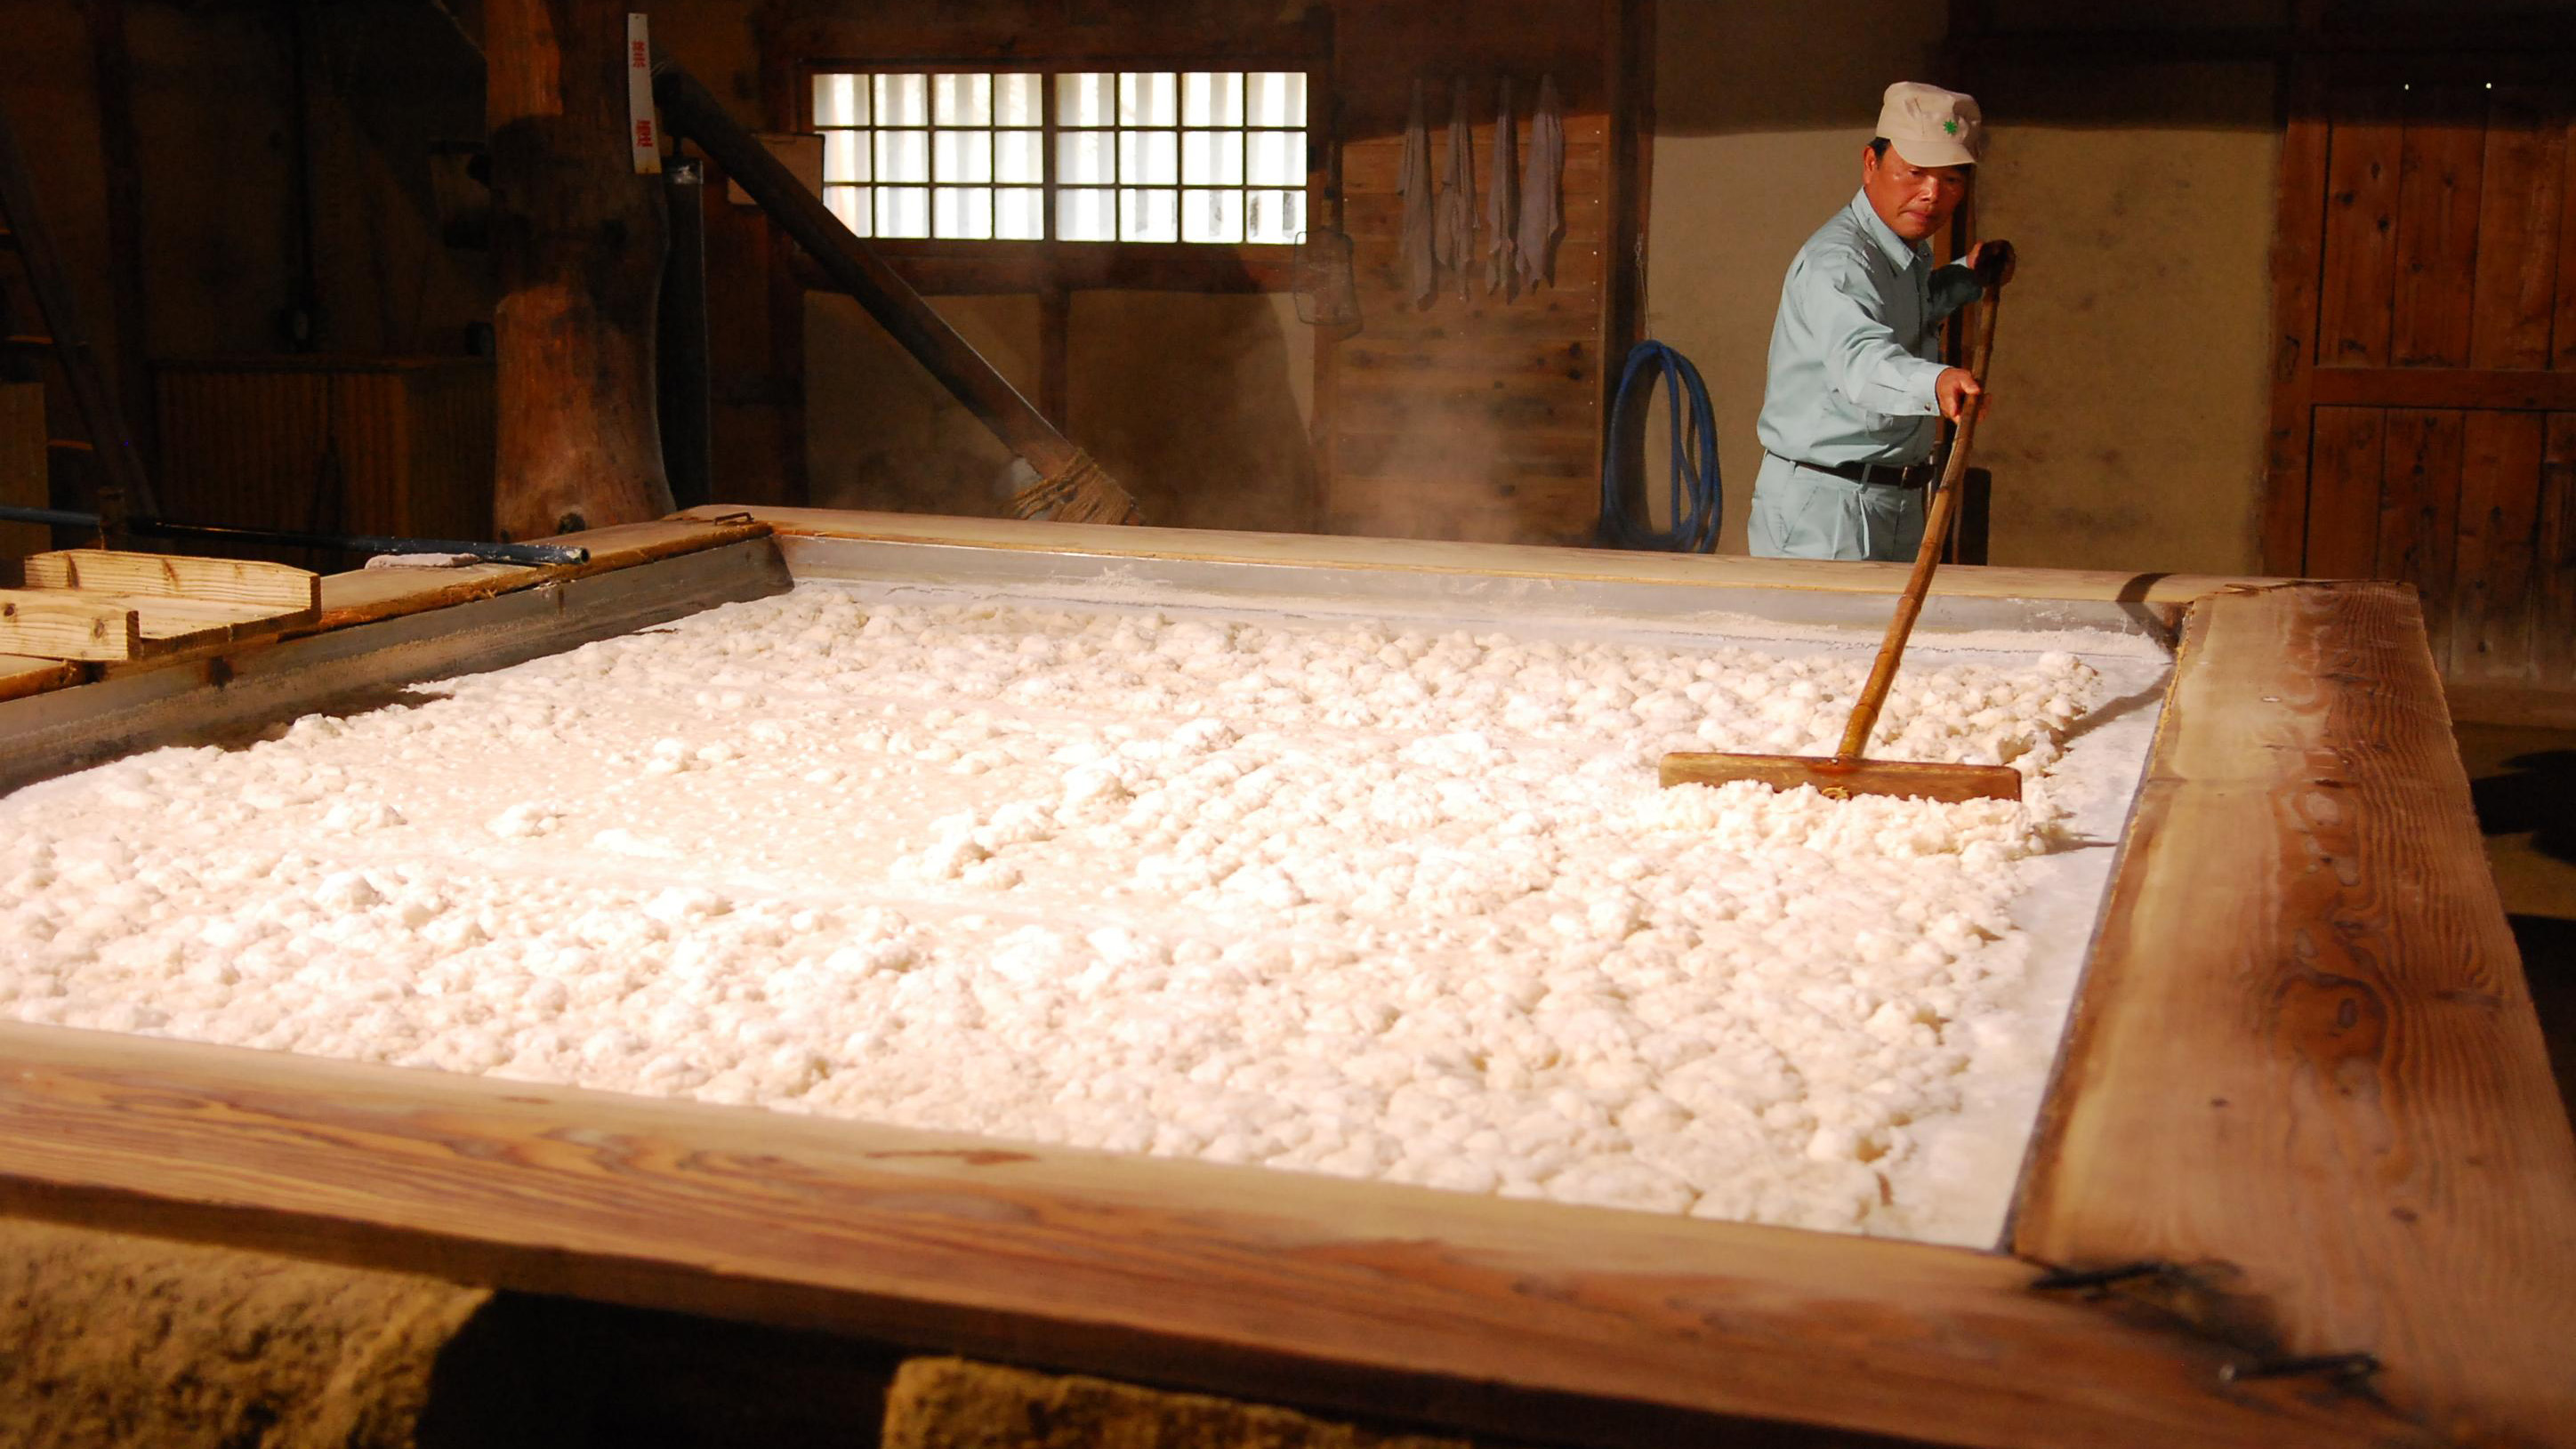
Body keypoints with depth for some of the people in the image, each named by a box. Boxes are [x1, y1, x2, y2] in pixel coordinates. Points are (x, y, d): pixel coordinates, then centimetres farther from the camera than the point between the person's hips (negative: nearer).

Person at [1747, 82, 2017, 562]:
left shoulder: (1911, 252, 12)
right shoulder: (1836, 261, -20)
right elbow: (1860, 358, -41)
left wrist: (1966, 278, 25)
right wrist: (1935, 383, -58)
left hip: (1898, 502, 9)